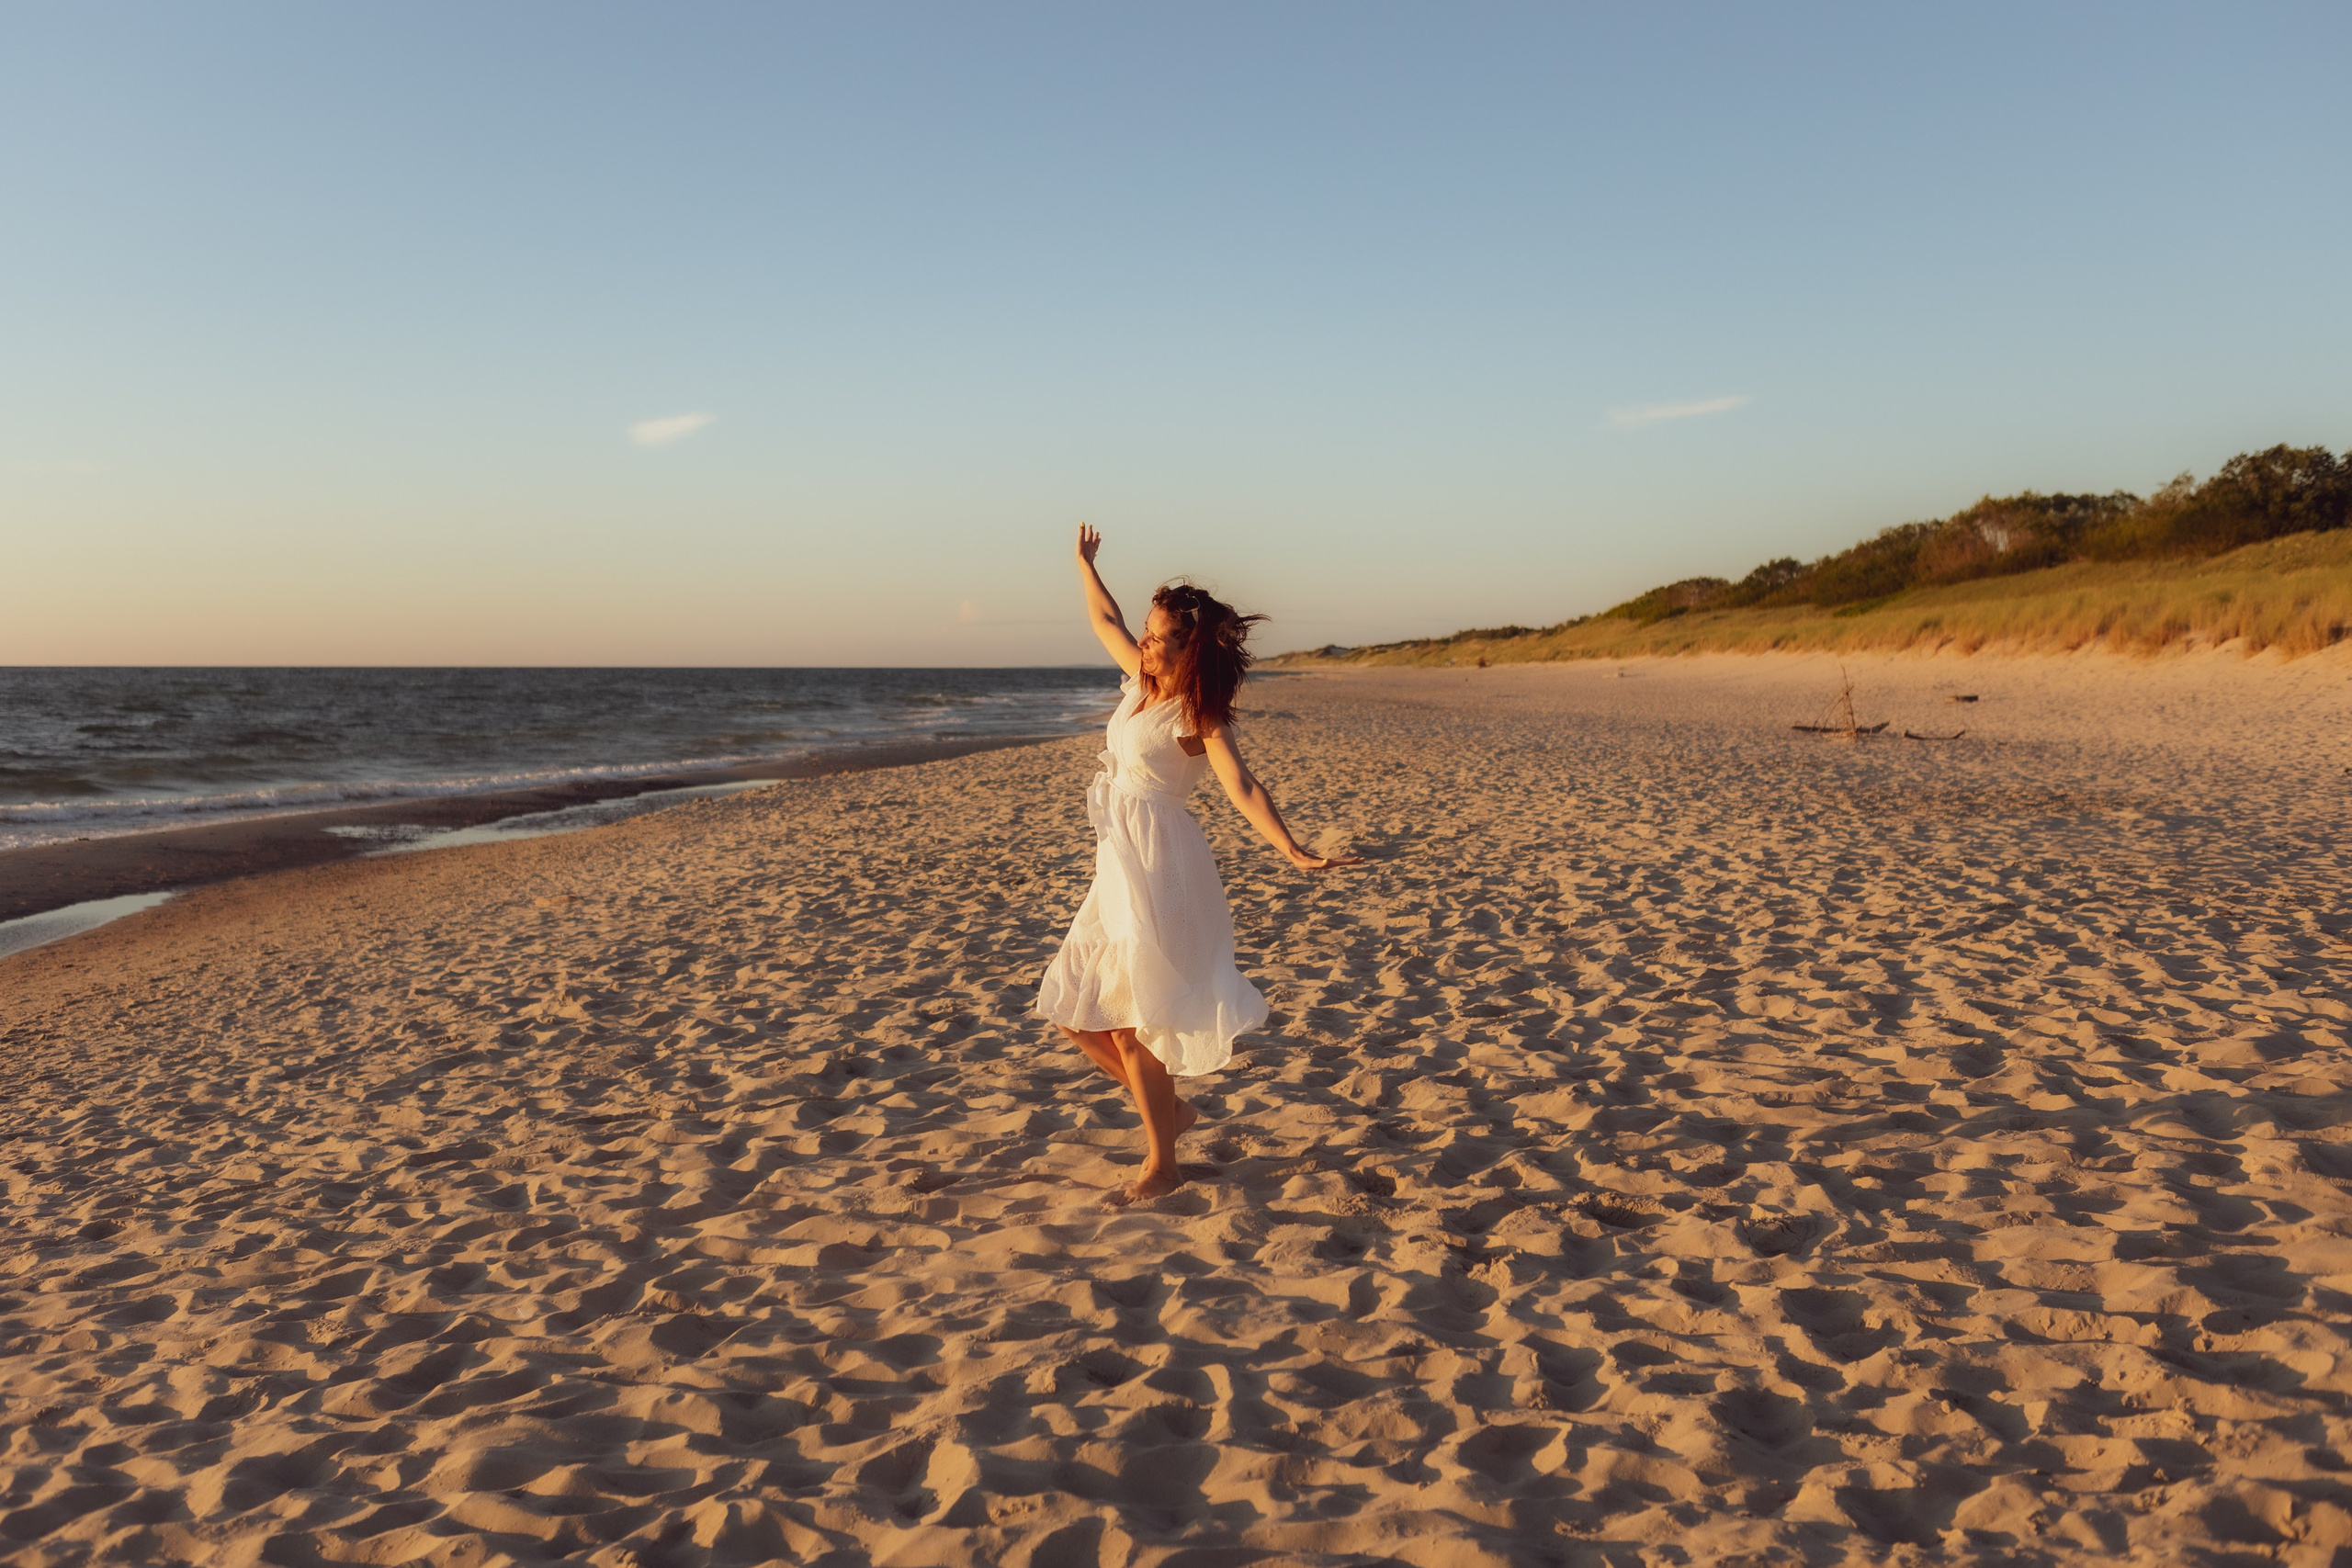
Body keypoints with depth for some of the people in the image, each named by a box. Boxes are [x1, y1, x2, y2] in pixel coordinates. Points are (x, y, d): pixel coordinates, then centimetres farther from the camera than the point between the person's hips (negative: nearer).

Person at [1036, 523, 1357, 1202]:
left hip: (1159, 866, -8)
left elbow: (1241, 787, -25)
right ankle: (1170, 1108, 25)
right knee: (1072, 1009, 11)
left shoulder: (1199, 715, -12)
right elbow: (1106, 620, 28)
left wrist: (1295, 852, -38)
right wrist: (1086, 564, 38)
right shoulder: (1143, 678, 9)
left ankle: (1161, 1164, 8)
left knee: (1128, 1019, -6)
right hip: (1117, 866, 9)